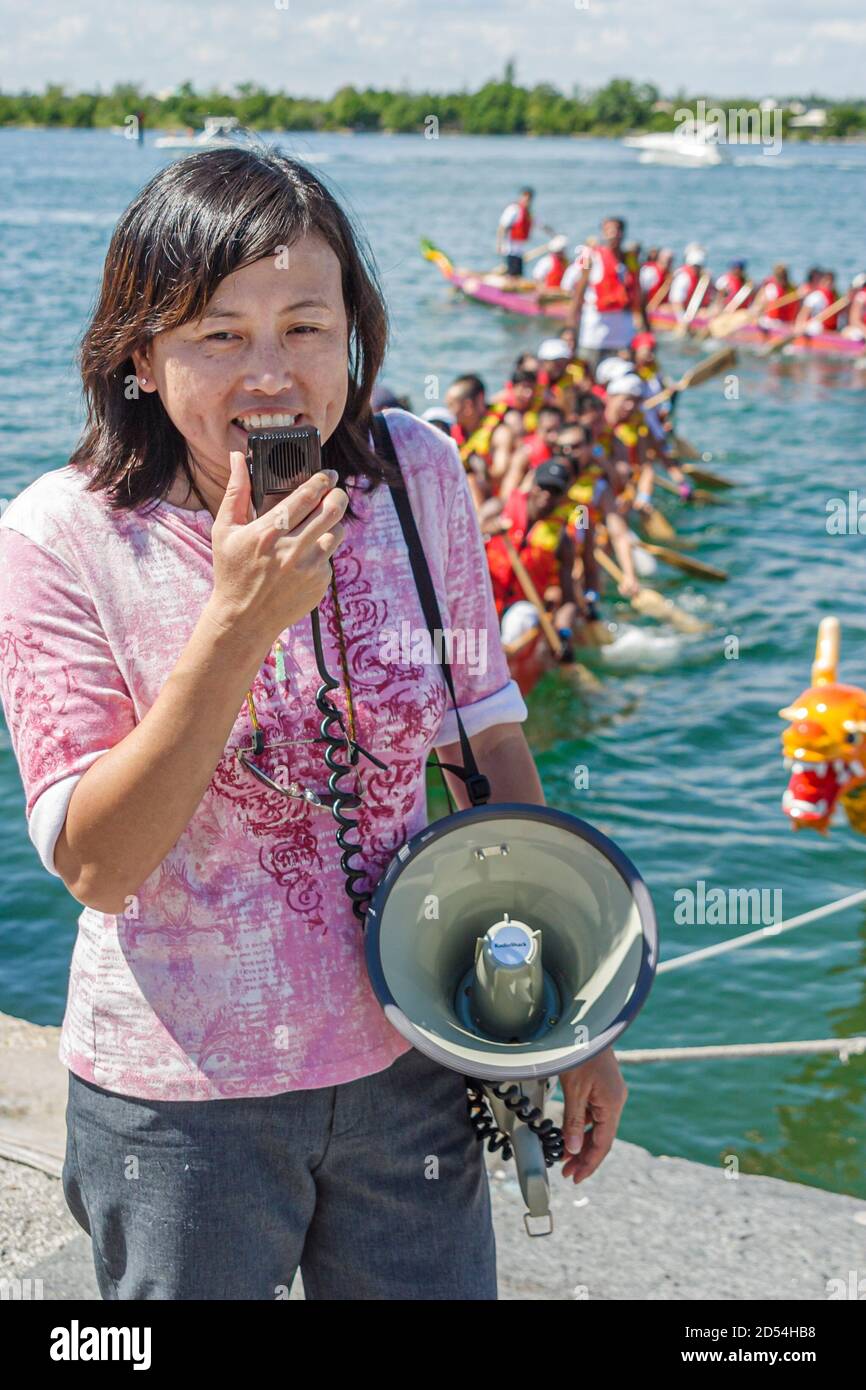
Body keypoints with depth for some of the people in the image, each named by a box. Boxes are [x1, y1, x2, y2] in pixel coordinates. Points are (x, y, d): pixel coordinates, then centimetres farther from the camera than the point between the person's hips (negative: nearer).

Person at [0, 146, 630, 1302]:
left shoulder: (417, 477, -7)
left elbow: (490, 743, 3)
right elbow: (95, 865, -18)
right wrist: (236, 625, -30)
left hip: (411, 1064, 3)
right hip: (182, 1092, -2)